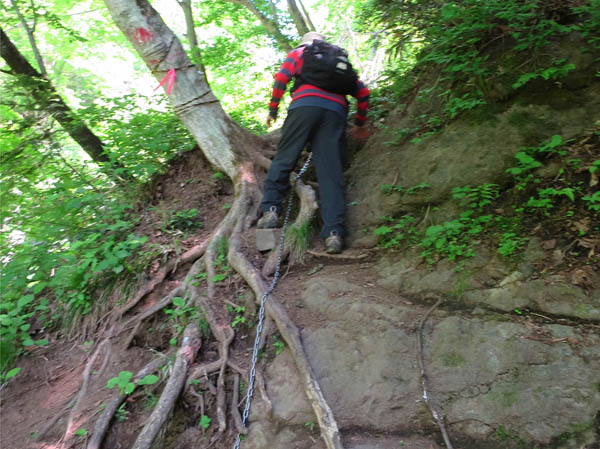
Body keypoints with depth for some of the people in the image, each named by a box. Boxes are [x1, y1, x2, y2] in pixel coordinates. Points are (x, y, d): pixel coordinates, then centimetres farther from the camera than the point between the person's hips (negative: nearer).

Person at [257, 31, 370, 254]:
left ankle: (270, 210, -7)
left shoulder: (299, 52, 25)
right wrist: (359, 124, 34)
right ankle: (334, 232, -15)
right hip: (335, 112, 3)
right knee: (331, 172, -6)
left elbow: (281, 77, 6)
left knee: (283, 159, 5)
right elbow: (363, 92, 26)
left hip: (304, 105, -2)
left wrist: (273, 110, 12)